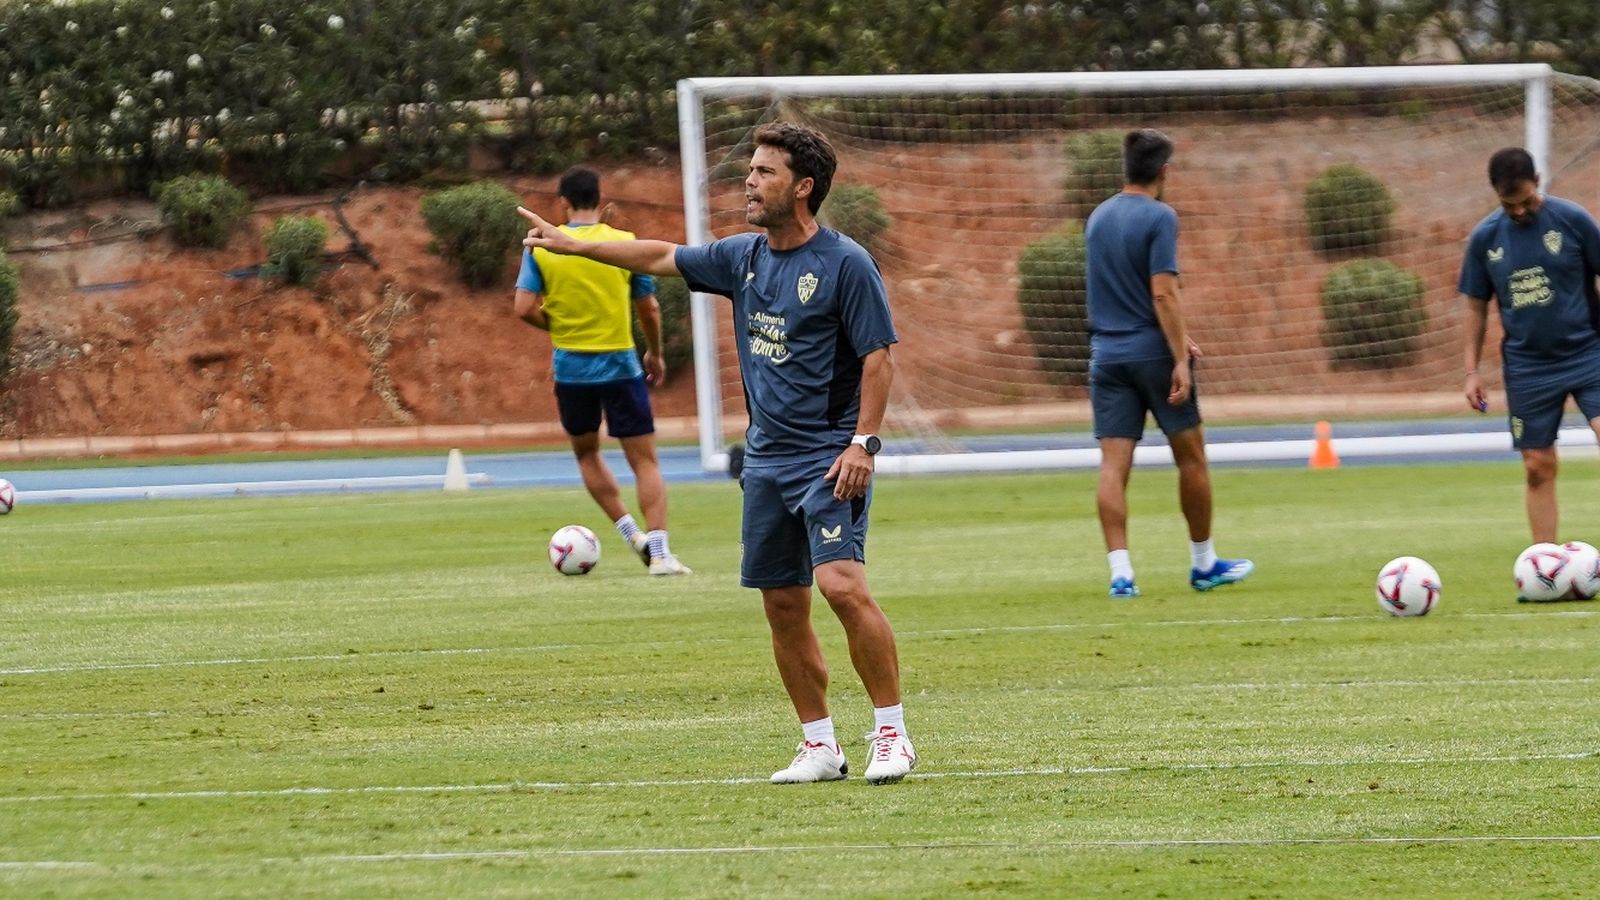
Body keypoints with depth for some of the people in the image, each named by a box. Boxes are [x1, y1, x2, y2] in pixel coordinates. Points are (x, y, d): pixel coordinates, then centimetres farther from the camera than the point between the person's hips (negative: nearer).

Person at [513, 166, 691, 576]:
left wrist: (556, 326, 11)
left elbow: (525, 308, -9)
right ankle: (659, 553, -6)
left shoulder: (541, 247, -4)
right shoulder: (625, 244, -4)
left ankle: (631, 533, 12)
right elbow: (649, 309, 1)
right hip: (621, 366, -1)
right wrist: (655, 354, 18)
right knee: (645, 460, 3)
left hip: (571, 368, 1)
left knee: (586, 452, 23)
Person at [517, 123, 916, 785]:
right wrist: (572, 245, 27)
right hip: (766, 458, 7)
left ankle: (891, 735, -14)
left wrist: (863, 443, -18)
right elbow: (664, 258, 24)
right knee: (783, 606, 5)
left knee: (842, 583, -21)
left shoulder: (845, 263, -9)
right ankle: (820, 747, 13)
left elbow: (878, 358, -10)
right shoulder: (744, 257, 10)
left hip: (828, 457, -7)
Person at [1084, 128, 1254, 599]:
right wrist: (1180, 359, -18)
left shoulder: (1098, 218, 11)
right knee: (1191, 455, 10)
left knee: (1113, 465, -2)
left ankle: (1120, 571, -12)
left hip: (1106, 353, 5)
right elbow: (1163, 293, -19)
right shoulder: (1159, 217, -11)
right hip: (1152, 350, -5)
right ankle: (1204, 564, 19)